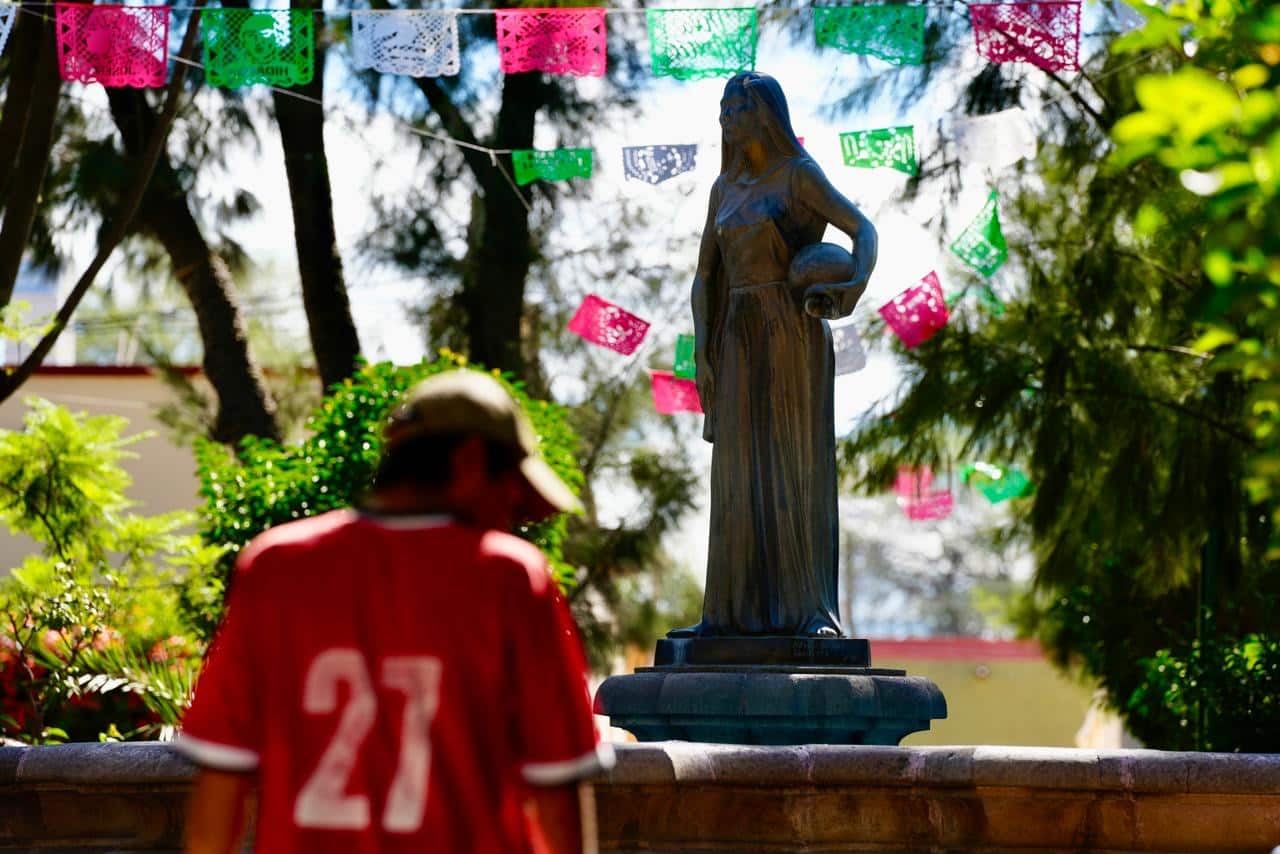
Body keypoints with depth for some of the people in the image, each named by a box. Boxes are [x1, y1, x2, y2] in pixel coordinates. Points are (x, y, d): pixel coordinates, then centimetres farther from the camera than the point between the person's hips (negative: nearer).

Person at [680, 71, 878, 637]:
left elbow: (862, 229, -10)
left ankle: (814, 610, -6)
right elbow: (705, 277, 15)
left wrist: (849, 293, -28)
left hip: (793, 335, -6)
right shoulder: (725, 188, 15)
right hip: (739, 341, 6)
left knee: (797, 467, -8)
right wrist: (702, 350, 3)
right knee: (738, 476, 3)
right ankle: (733, 609, 5)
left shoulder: (799, 173, -3)